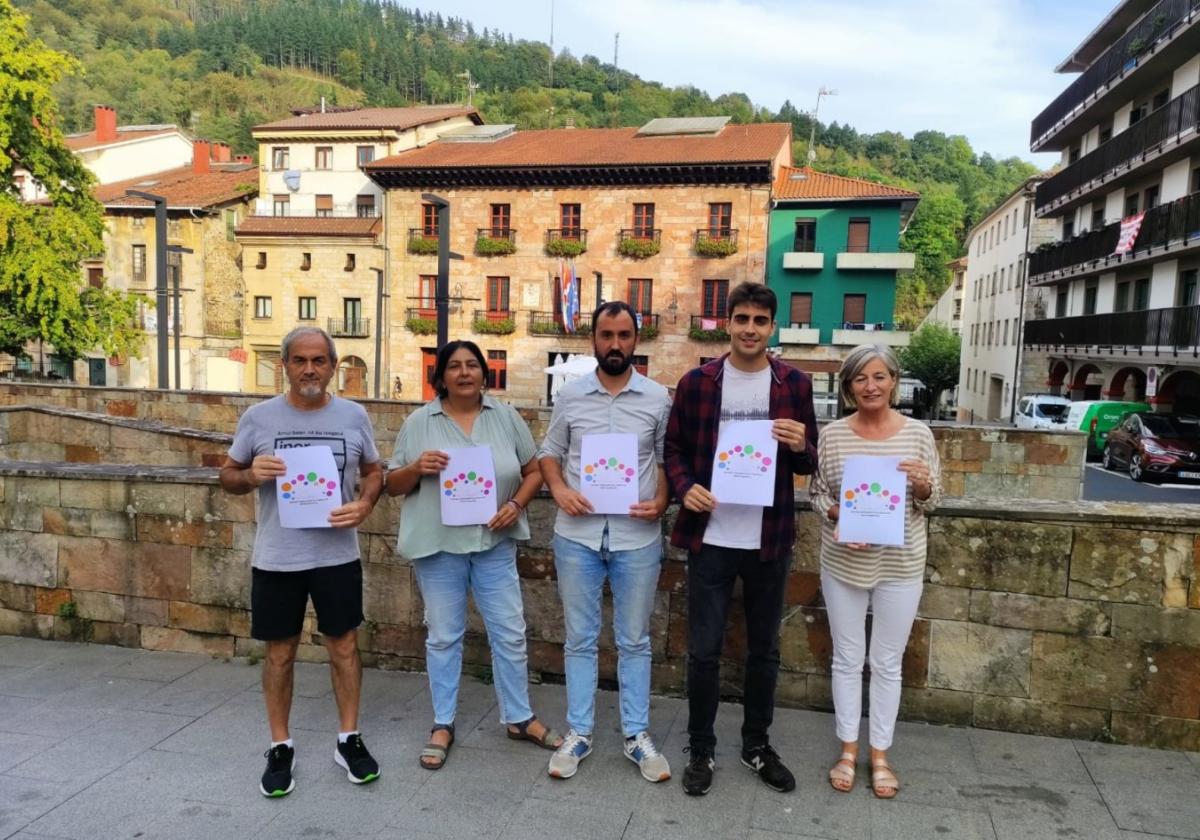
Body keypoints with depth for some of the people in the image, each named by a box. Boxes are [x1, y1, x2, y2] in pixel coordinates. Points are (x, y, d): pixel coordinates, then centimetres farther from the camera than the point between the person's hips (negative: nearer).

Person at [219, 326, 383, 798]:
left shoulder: (353, 416, -1)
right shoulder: (258, 418, -4)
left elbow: (374, 470, 9)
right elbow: (228, 475, 5)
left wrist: (364, 505, -11)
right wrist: (251, 476, -18)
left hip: (337, 556, 1)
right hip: (277, 559, 0)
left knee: (343, 646, 10)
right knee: (280, 653, 11)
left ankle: (349, 740, 27)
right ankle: (280, 748, 27)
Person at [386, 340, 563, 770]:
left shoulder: (506, 416, 3)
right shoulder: (420, 421, -1)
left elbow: (534, 470, 7)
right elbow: (393, 484, 2)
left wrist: (516, 504, -10)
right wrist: (417, 468, -19)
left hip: (494, 543, 2)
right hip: (438, 545, -1)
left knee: (510, 633, 9)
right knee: (444, 636, 10)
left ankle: (519, 718, 26)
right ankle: (443, 725, 25)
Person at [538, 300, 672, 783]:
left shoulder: (657, 398, 0)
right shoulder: (570, 396, 2)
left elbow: (668, 460, 6)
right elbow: (549, 452, 10)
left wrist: (660, 502, -11)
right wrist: (559, 489, -9)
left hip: (637, 538, -1)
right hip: (577, 535, 1)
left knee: (634, 640, 11)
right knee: (580, 638, 11)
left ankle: (637, 735, 25)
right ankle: (578, 733, 25)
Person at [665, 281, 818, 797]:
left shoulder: (795, 384, 2)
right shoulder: (696, 382, -1)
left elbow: (810, 464, 6)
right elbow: (674, 448, 6)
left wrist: (800, 447, -17)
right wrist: (685, 487, -14)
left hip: (769, 541, 1)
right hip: (710, 538, -1)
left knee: (764, 649, 15)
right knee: (703, 651, 6)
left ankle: (757, 744, 34)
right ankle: (701, 750, 24)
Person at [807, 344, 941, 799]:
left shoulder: (918, 433, -3)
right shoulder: (833, 434, -4)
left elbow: (933, 500, 4)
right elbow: (816, 492, 3)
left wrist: (923, 483, -18)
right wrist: (837, 514, -17)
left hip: (900, 565, 0)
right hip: (843, 563, 0)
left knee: (887, 662, 12)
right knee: (847, 658, 12)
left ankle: (880, 754, 27)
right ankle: (848, 749, 28)